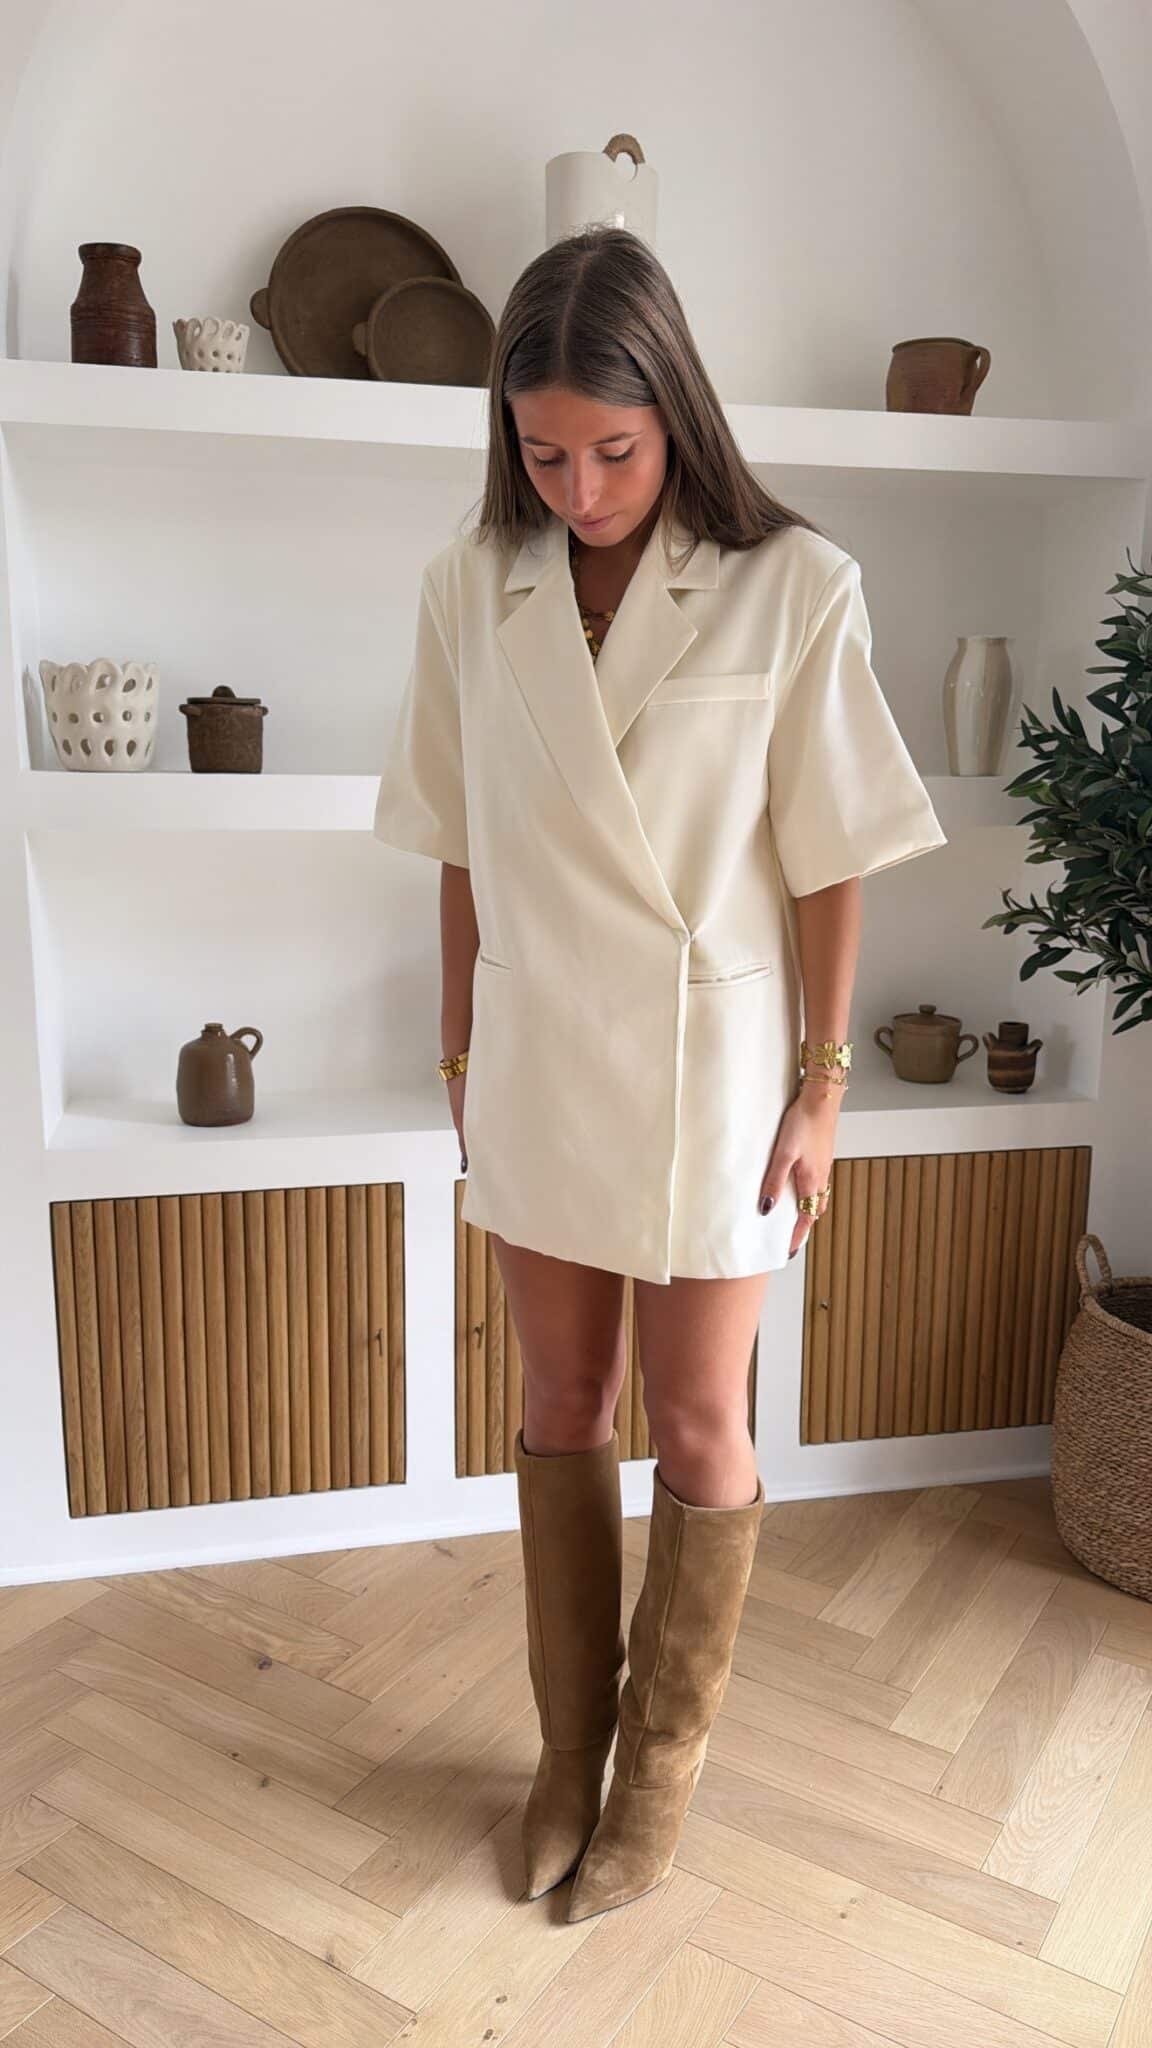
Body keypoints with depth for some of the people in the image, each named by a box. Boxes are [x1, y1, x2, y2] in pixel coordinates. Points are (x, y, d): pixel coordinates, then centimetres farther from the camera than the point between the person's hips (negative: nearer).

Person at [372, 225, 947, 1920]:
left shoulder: (794, 586, -11)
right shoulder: (469, 587, -1)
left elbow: (828, 862, -7)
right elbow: (462, 851, 5)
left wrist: (822, 1086, -6)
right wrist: (461, 1054, 8)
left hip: (711, 1060, -3)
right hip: (536, 1063, 3)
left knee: (698, 1431, 10)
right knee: (565, 1410, 16)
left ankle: (663, 1768, 35)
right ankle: (571, 1749, 38)